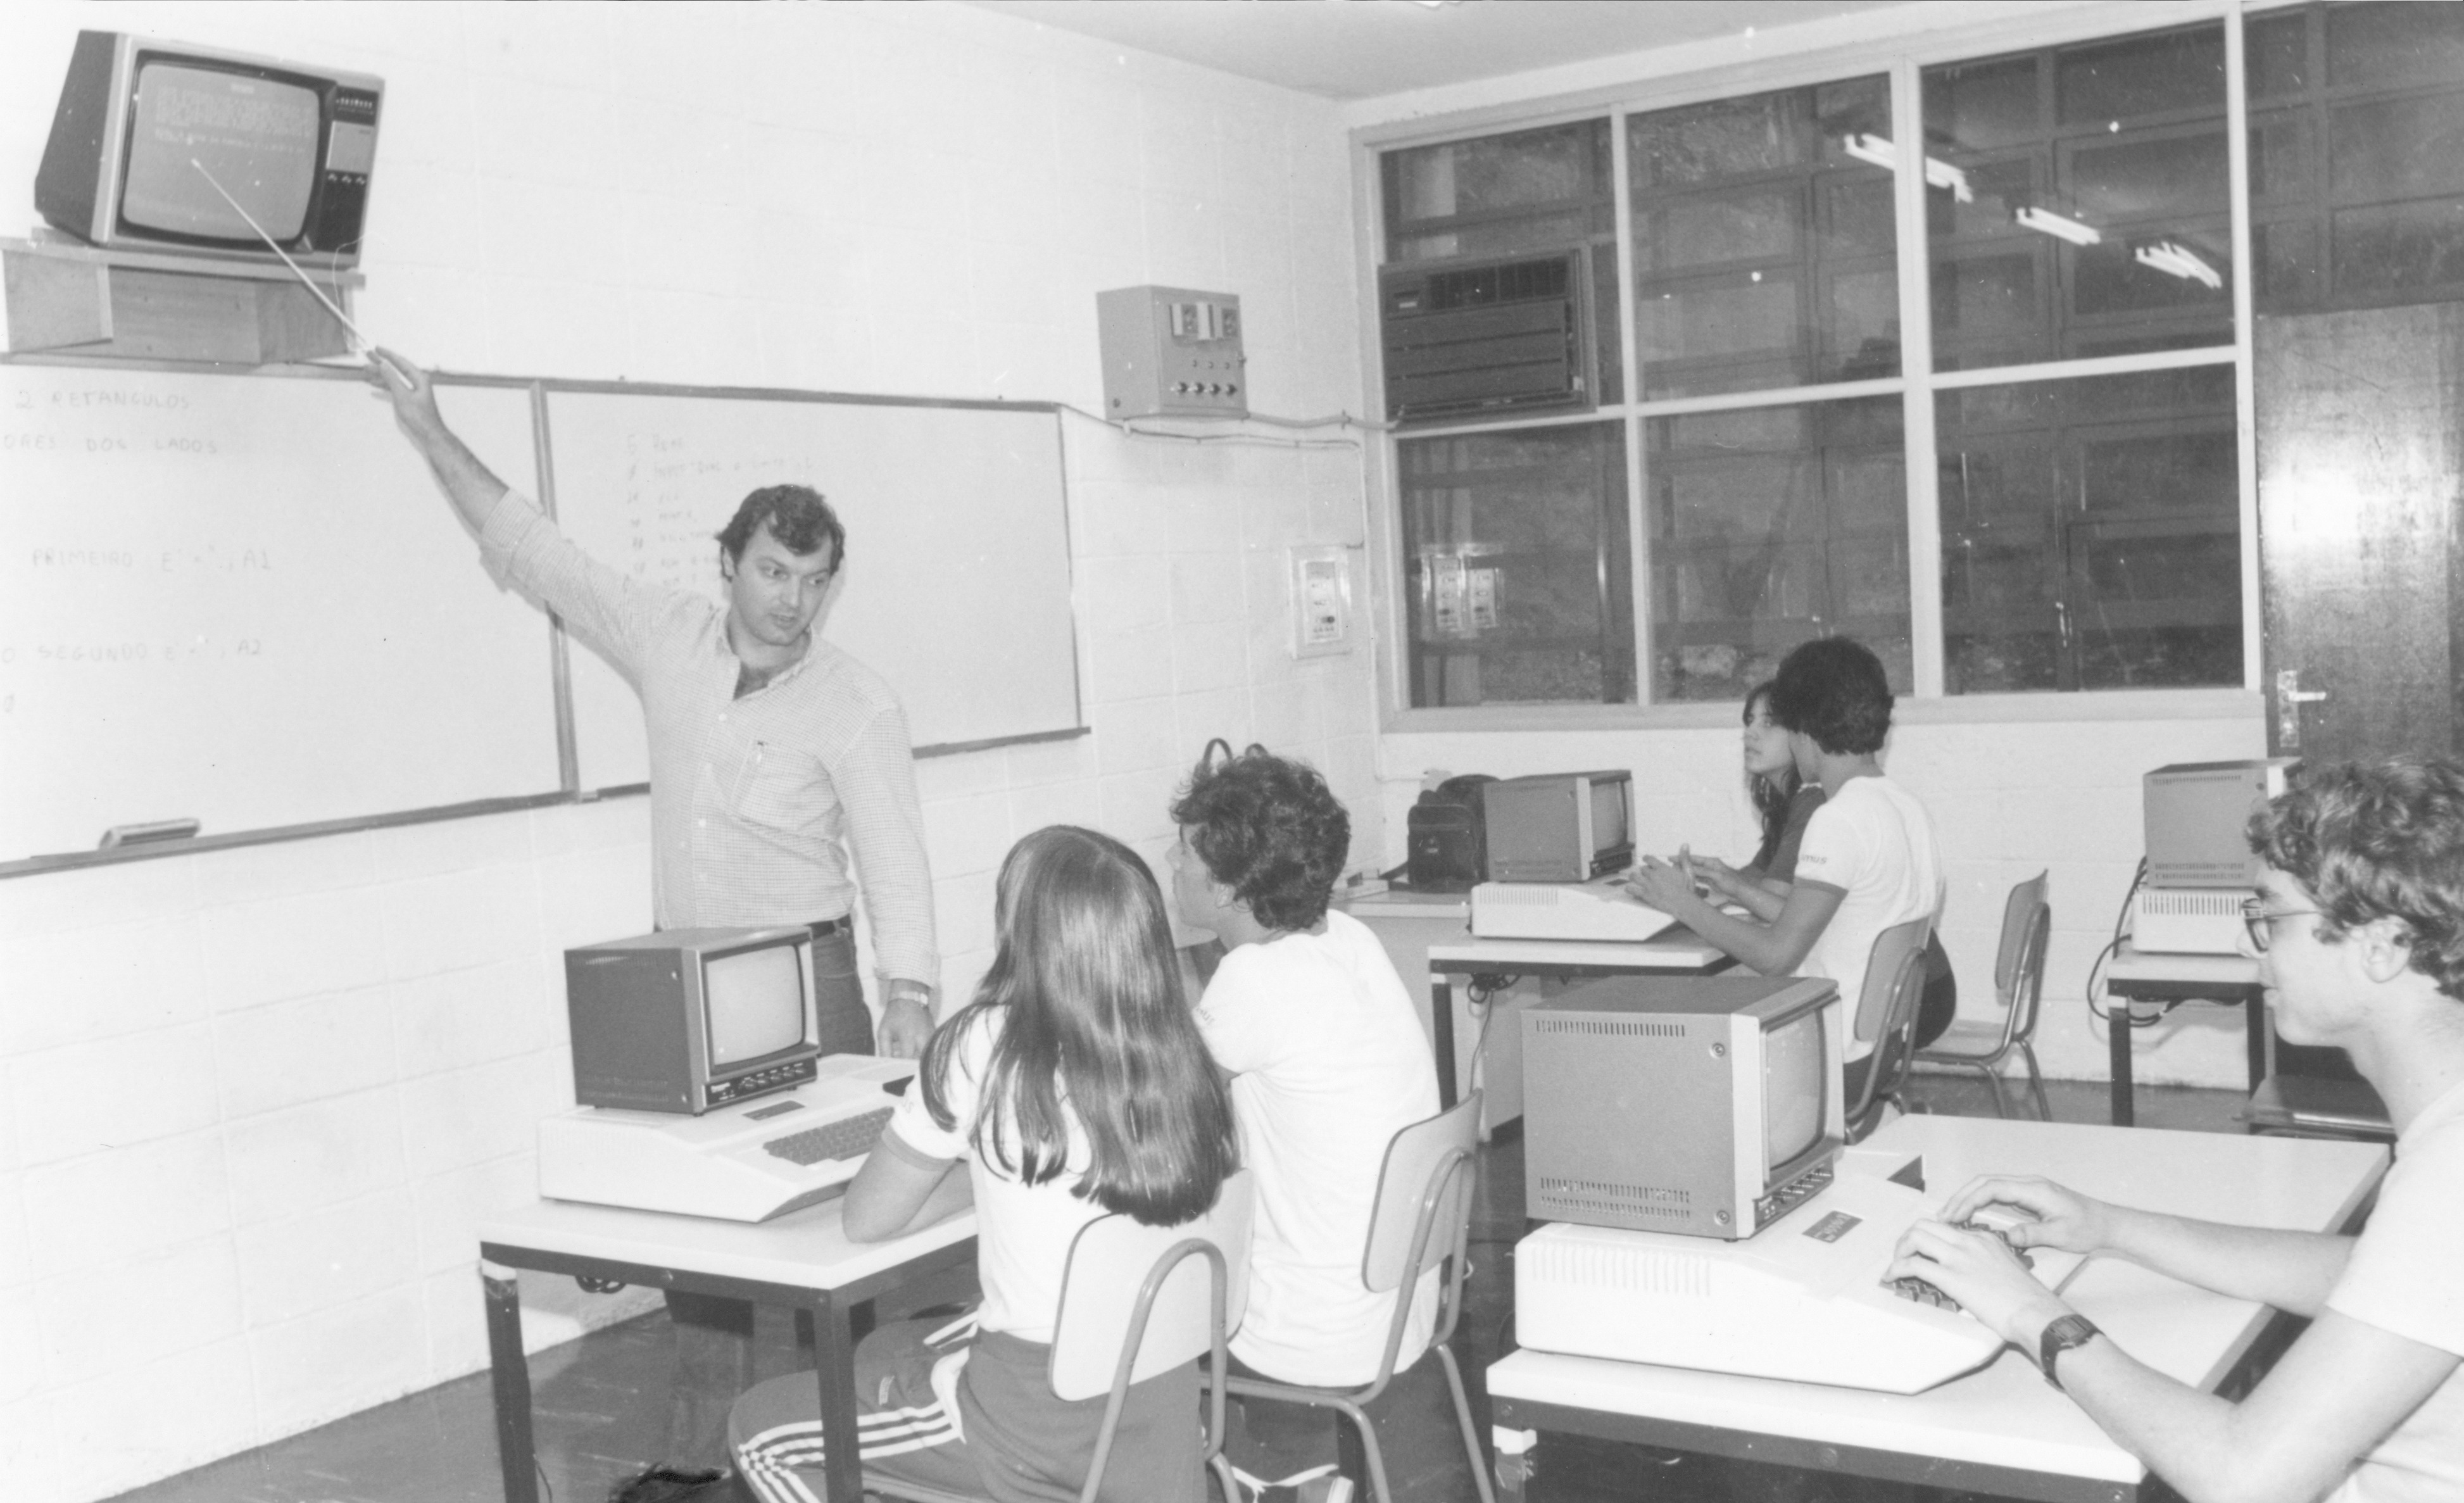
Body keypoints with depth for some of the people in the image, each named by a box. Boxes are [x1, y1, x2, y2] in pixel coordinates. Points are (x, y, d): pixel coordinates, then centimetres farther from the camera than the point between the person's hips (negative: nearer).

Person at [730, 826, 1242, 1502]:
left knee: (759, 1429, 15)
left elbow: (867, 1218, -6)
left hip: (1043, 1419, -7)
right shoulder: (1177, 1054, -5)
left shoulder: (985, 1047, -19)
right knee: (883, 1351, 30)